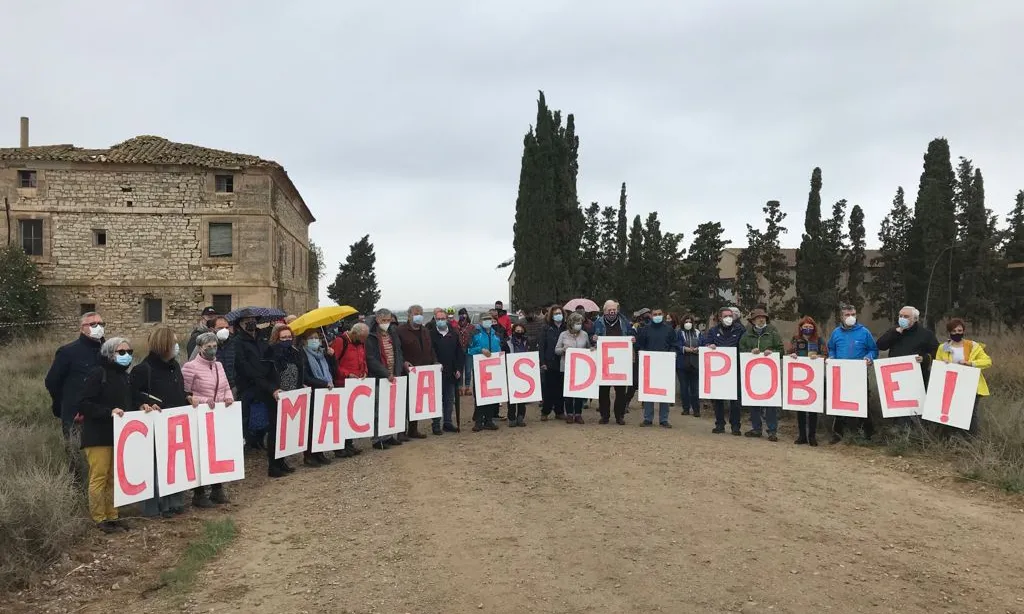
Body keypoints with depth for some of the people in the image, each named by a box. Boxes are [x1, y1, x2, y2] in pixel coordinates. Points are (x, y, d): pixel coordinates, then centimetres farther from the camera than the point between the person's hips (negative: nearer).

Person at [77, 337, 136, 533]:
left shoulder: (124, 376, 13)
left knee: (114, 478, 10)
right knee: (99, 477, -2)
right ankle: (99, 519, 8)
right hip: (98, 435, -7)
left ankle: (112, 516, 18)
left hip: (118, 434, 7)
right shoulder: (97, 373, -11)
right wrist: (108, 412, -24)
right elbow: (82, 403, -17)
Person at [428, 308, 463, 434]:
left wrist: (458, 369, 2)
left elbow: (459, 353, 10)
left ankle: (448, 423, 21)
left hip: (451, 373, 4)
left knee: (450, 400, 11)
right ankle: (436, 425, 8)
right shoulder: (431, 334, -4)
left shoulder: (454, 334, 9)